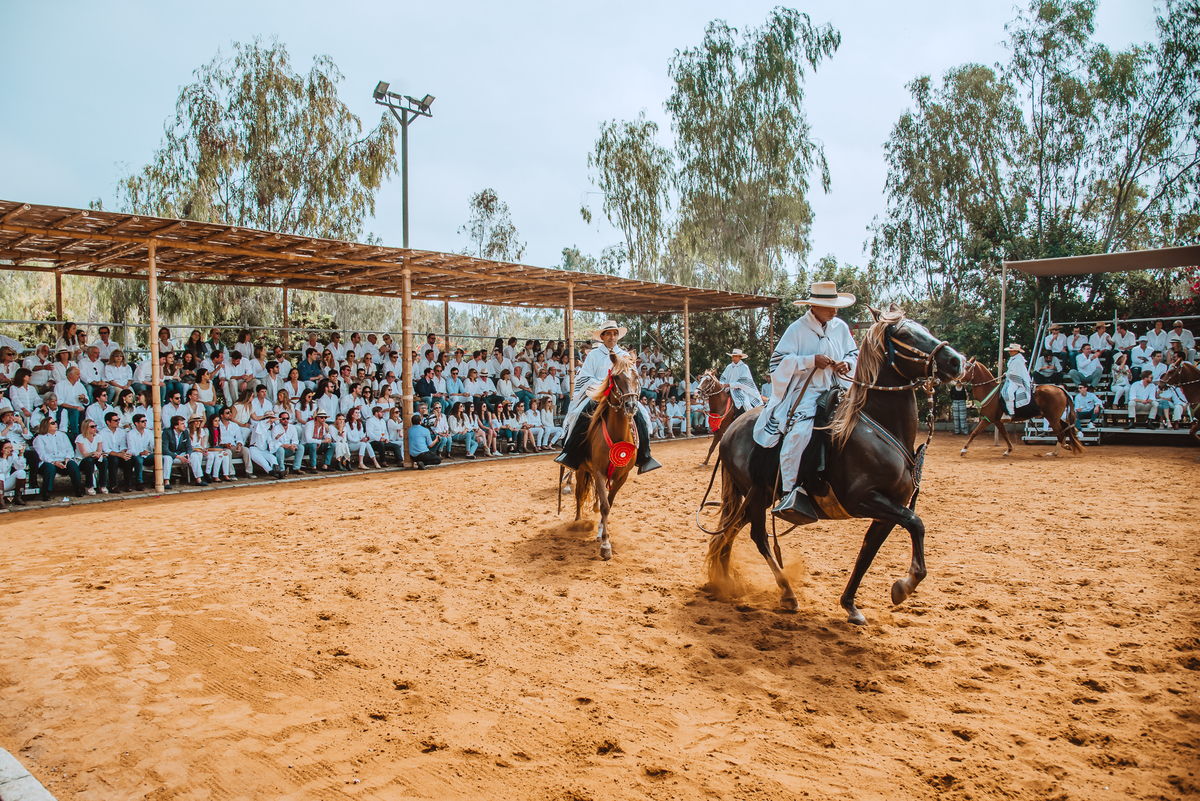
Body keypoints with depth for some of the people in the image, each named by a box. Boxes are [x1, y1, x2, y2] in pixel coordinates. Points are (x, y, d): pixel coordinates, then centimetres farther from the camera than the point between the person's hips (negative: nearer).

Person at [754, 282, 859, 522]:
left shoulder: (841, 327, 12)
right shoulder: (797, 329, -4)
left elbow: (854, 353, 22)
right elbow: (779, 360, -9)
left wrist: (847, 363, -2)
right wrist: (811, 360, -18)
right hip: (805, 392, -6)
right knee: (799, 431, -31)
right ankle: (790, 493, -29)